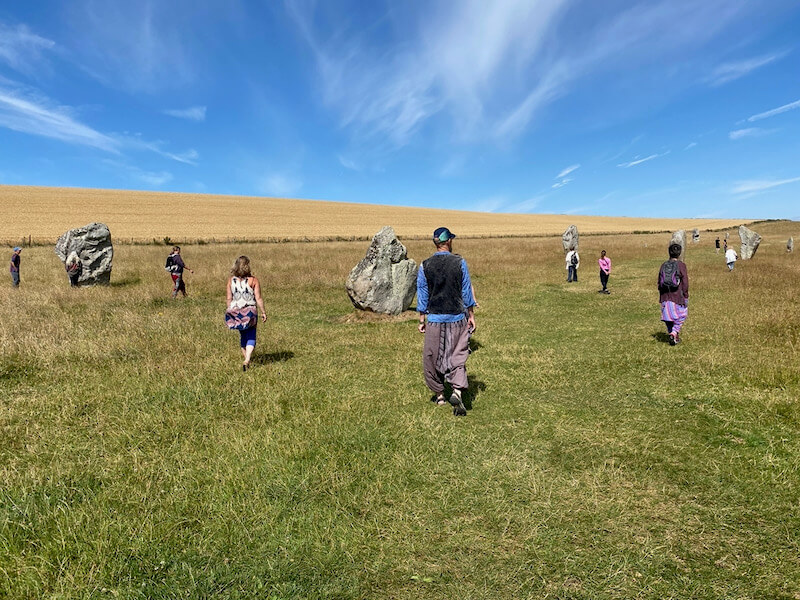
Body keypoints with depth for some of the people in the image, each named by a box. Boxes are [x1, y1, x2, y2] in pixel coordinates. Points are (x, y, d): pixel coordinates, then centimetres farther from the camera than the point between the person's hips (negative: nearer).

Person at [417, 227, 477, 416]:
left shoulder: (425, 266, -3)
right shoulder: (460, 262, -3)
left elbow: (422, 295, 1)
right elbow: (467, 291, 1)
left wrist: (422, 319, 8)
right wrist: (471, 315, 10)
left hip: (434, 319, 0)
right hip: (457, 318, 0)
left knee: (432, 357, 13)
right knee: (457, 356, 6)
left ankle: (439, 394, 23)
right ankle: (457, 390, -12)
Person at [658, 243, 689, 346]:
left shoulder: (664, 265, 5)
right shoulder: (681, 265, -8)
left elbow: (659, 282, 10)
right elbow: (685, 283, -9)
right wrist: (686, 297, -3)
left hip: (665, 296, 4)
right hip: (677, 296, -4)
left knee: (668, 317, 11)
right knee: (681, 316, 8)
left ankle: (675, 337, 18)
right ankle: (674, 333, -8)